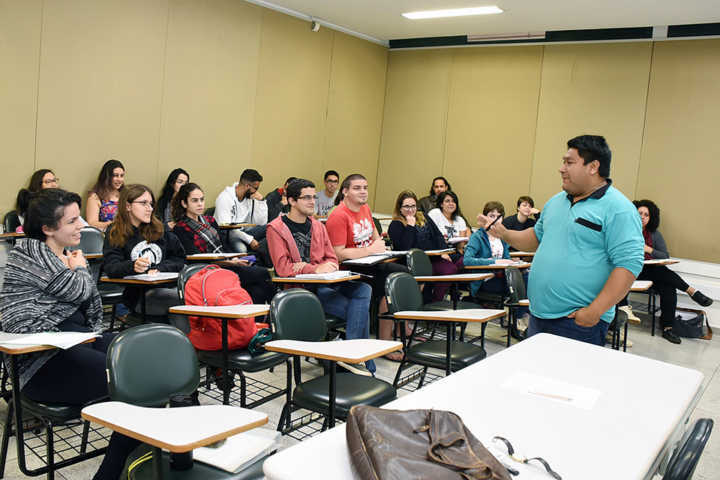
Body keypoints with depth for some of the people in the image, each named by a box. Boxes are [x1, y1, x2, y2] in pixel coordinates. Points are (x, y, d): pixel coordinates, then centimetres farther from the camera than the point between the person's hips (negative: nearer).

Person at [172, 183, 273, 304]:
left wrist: (235, 259, -6)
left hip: (227, 265, 6)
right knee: (262, 274, -22)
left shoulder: (210, 221, 20)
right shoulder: (181, 229, -1)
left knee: (258, 291, -22)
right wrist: (231, 262, -21)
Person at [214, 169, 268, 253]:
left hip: (244, 233, 6)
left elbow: (261, 223, 1)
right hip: (228, 234, -6)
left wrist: (261, 201, -9)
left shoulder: (252, 197, 5)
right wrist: (249, 239, -29)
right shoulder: (225, 197, -14)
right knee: (241, 249, -39)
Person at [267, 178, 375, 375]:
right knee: (359, 310, -24)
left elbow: (332, 259, 17)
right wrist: (315, 269, -19)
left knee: (364, 289, -24)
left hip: (325, 284, 7)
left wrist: (319, 267, -8)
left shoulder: (318, 226, 19)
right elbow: (282, 268, -12)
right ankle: (366, 364, -13)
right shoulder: (276, 229, -2)